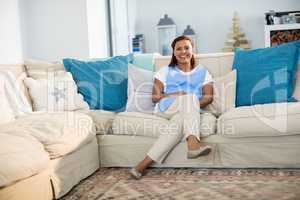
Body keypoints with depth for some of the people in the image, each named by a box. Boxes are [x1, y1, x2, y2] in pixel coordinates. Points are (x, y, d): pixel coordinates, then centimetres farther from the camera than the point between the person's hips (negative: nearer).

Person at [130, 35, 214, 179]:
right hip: (166, 108, -1)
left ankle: (144, 164, -41)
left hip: (191, 111, 1)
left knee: (179, 122, -37)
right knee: (190, 97, -33)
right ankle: (193, 143, -55)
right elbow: (155, 97, 7)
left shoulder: (202, 72, 24)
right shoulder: (165, 71, 20)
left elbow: (209, 97, 8)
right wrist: (176, 95, -11)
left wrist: (195, 104, -14)